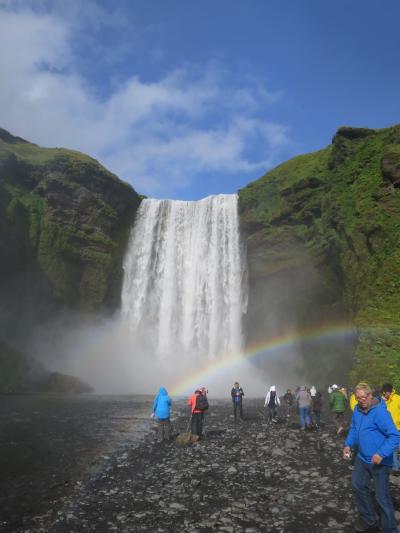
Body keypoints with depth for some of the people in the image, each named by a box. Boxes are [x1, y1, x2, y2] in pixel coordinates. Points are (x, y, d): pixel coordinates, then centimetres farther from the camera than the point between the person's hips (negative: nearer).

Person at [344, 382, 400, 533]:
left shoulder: (380, 412, -26)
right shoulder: (357, 409, 0)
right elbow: (354, 428, 14)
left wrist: (382, 454, -35)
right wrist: (348, 444, 1)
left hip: (379, 462, -9)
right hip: (362, 458, 9)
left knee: (382, 497, 1)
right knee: (358, 486, 20)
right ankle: (369, 520, 40)